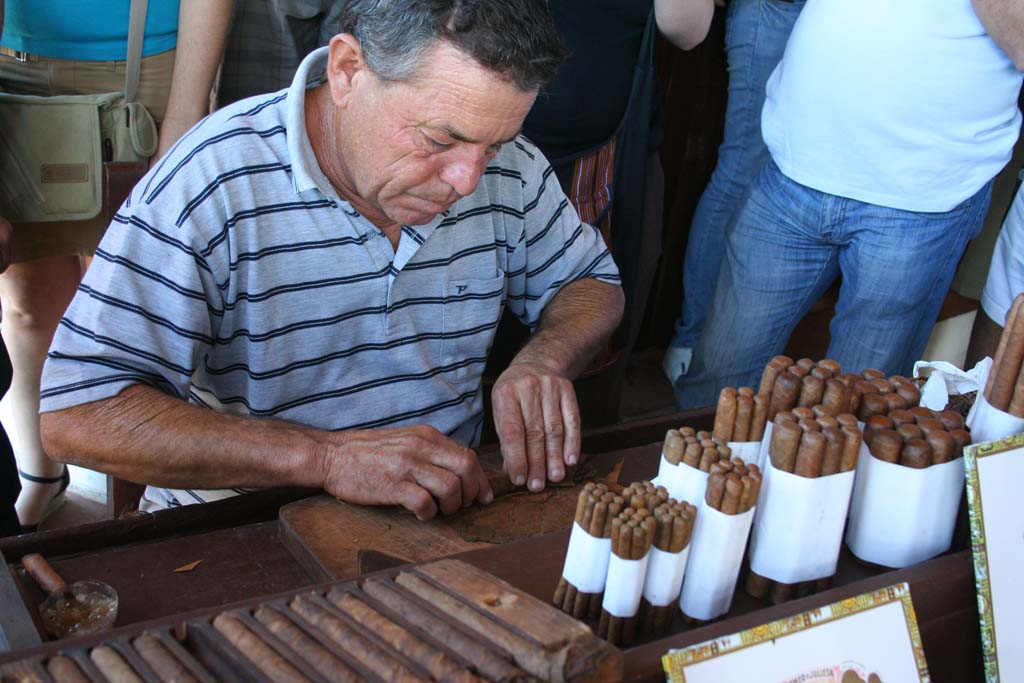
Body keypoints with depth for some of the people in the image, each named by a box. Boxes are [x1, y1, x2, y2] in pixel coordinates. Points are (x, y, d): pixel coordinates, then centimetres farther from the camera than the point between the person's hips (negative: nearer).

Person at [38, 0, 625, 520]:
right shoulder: (213, 182, -19)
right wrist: (327, 456, -30)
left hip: (450, 511, 3)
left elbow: (593, 284, 14)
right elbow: (74, 416, -23)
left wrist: (545, 360, -9)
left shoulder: (509, 170, -4)